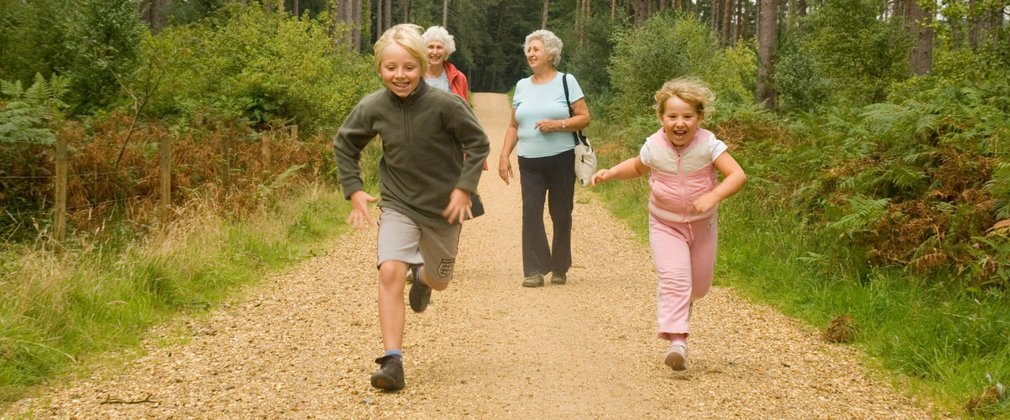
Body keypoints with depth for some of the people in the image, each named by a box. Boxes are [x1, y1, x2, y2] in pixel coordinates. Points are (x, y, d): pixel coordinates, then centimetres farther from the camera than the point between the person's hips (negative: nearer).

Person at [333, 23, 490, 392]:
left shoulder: (444, 104, -21)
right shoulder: (372, 107, -13)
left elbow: (478, 143, -8)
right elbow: (344, 146, 5)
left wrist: (464, 188, -15)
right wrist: (354, 190, -2)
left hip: (443, 207, 0)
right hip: (397, 205, 0)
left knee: (438, 281, 17)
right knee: (390, 272, -22)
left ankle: (422, 276, 56)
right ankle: (392, 362, -20)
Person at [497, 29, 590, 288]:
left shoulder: (566, 82, 1)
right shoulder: (522, 86, 13)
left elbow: (584, 118, -2)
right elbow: (513, 126, 15)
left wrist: (558, 124, -17)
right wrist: (504, 156, 6)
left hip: (561, 159, -3)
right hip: (530, 162, 3)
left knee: (561, 214, 3)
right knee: (531, 212, -10)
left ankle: (560, 268, 16)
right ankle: (535, 270, -11)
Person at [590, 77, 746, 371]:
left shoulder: (708, 145, -19)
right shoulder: (654, 147, -13)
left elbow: (738, 175, -26)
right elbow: (638, 167, 10)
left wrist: (713, 196, -41)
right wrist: (610, 173, -6)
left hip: (702, 224, 1)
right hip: (665, 224, -1)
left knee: (699, 285, 14)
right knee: (674, 278, -20)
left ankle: (680, 304, 50)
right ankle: (676, 340, -21)